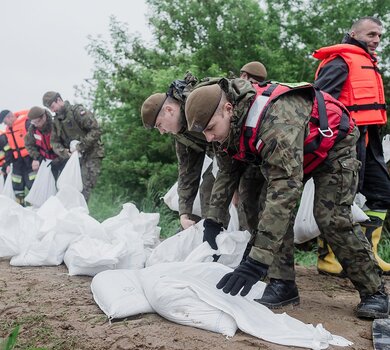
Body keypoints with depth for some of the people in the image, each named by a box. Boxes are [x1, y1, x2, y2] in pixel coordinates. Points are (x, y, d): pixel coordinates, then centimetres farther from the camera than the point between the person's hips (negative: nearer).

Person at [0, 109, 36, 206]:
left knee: (31, 183, -9)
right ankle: (20, 204, 17)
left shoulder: (26, 123, -12)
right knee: (17, 185, 8)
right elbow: (9, 147, 19)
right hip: (18, 160, 8)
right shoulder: (8, 130, 14)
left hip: (29, 158, -8)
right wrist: (8, 163, 14)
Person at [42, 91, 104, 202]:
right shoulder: (56, 120, 12)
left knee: (84, 188, -12)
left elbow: (96, 130, -17)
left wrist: (81, 146, -20)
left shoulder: (77, 111, -11)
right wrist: (63, 152, -11)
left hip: (91, 154, -7)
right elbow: (54, 142, 10)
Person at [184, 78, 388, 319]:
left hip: (333, 146, -7)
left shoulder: (275, 120, -44)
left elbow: (287, 186, -51)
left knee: (332, 219, -16)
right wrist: (213, 222, -7)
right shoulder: (230, 124, -17)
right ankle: (283, 284, -4)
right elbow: (225, 173, -1)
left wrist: (258, 261, -54)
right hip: (287, 153, 7)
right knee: (273, 207, -11)